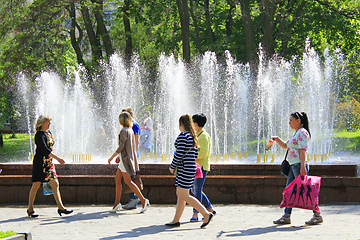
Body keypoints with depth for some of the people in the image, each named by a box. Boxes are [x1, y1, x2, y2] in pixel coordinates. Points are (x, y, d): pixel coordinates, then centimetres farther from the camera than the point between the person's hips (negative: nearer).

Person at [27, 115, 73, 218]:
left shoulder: (48, 133, 13)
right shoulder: (39, 135, -13)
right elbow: (44, 149, -24)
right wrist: (57, 158, -28)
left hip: (49, 162, 8)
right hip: (40, 163, -8)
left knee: (55, 184, 0)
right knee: (36, 185, 0)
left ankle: (60, 207, -2)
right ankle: (30, 208, 11)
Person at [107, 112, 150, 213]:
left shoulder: (124, 131, -15)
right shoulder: (130, 130, 12)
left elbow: (121, 147, -18)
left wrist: (112, 157, -11)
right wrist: (118, 156, 25)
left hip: (126, 158, -9)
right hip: (129, 158, 9)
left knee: (128, 182, -6)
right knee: (117, 179, 10)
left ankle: (143, 200, -7)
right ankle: (117, 203, 11)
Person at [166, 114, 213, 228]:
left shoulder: (182, 136, -14)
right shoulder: (192, 136, 14)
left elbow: (179, 154, -19)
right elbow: (195, 154, 17)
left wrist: (172, 166, -6)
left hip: (185, 169, -10)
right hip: (191, 167, 10)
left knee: (184, 196, -9)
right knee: (179, 194, 12)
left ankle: (206, 214, -11)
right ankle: (176, 220, 14)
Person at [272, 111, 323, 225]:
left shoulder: (302, 132, -10)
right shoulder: (296, 133, 21)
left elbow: (303, 150, -18)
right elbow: (286, 146, 33)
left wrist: (302, 167, -25)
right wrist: (277, 139, 16)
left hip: (299, 165, -10)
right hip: (293, 166, 10)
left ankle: (317, 215, -4)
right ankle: (286, 216, 10)